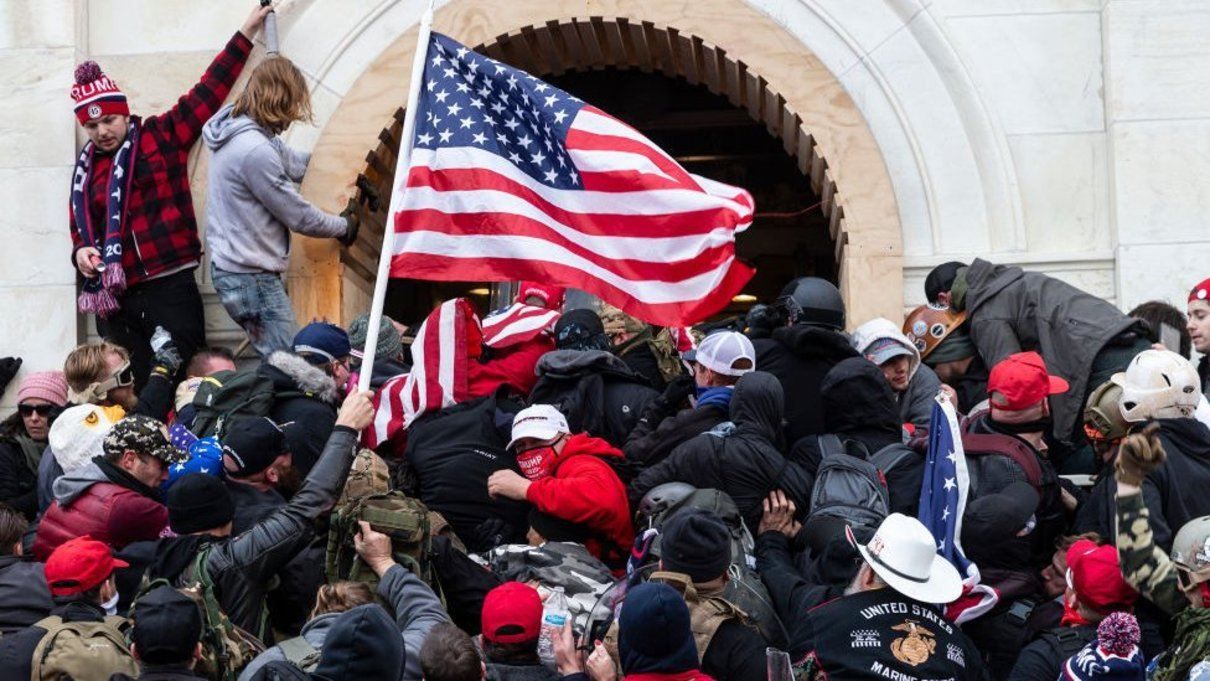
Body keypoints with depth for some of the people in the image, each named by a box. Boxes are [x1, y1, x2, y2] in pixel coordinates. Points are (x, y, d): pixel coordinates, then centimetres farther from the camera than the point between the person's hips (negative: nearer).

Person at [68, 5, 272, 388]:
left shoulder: (162, 136, 4)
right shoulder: (86, 169, 14)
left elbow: (209, 92, 3)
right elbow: (82, 230, 20)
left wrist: (247, 32, 1)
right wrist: (82, 252, -4)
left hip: (169, 285, -3)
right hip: (114, 295, 3)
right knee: (132, 390, 5)